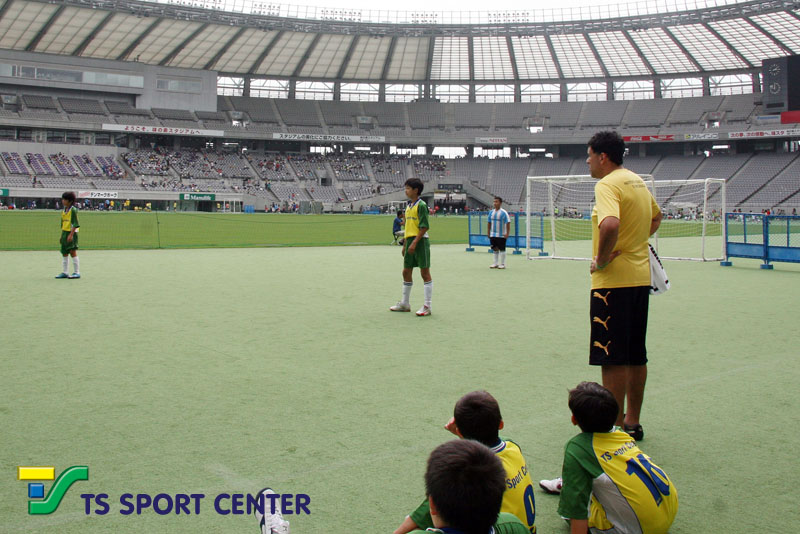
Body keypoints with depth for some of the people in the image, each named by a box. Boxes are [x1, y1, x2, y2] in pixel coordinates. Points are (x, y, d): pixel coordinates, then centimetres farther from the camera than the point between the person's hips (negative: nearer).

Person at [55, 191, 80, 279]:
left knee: (73, 252, -10)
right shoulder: (63, 211, 14)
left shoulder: (73, 210, -10)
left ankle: (77, 272, -5)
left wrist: (71, 234, -20)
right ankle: (65, 272, 17)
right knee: (64, 253, 10)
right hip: (64, 233, 8)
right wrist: (62, 235, 18)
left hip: (71, 233, -8)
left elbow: (75, 224, -15)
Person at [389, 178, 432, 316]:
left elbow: (424, 227, -16)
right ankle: (404, 303, 23)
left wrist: (414, 243, -21)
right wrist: (405, 245, 19)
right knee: (406, 272, 12)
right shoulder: (409, 206, 15)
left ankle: (427, 306, 1)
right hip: (410, 241, 9)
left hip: (420, 241, -9)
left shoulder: (421, 205, -11)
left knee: (425, 273, -4)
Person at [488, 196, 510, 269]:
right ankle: (495, 263, 18)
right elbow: (489, 223, 15)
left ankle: (502, 264, 8)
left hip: (501, 235, -5)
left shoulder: (504, 213, -9)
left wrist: (507, 233, -13)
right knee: (495, 249, 11)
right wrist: (488, 232, 10)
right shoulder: (491, 212, 8)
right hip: (493, 235, 5)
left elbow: (508, 223, -9)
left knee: (502, 249, 0)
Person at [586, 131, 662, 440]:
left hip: (613, 280, -9)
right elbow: (656, 216, 31)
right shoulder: (637, 181, 14)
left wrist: (602, 260, -19)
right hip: (641, 278, 9)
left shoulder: (607, 185, -14)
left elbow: (610, 225, -33)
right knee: (636, 356, 14)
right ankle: (633, 422, 25)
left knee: (613, 358, -3)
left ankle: (616, 426, 3)